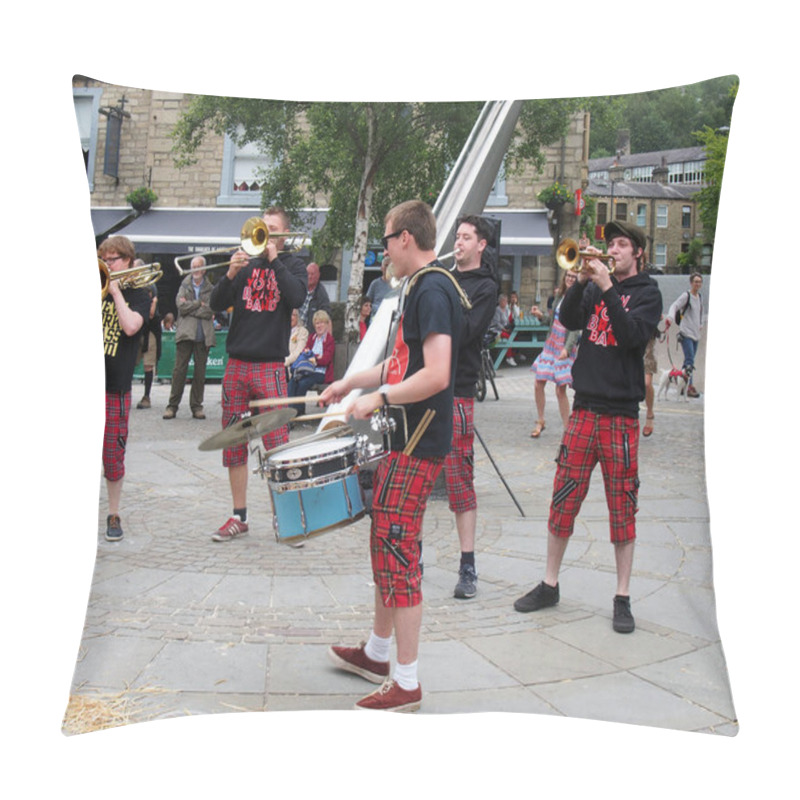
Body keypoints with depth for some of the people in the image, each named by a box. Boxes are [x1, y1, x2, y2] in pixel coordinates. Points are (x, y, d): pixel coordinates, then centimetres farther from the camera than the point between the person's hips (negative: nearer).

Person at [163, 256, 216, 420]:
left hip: (203, 336, 1)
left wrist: (189, 306, -5)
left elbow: (210, 311, -5)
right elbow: (181, 305, -4)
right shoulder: (184, 286, 11)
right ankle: (172, 405, 0)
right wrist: (199, 304, -5)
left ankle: (197, 406, 10)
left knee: (200, 371, 3)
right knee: (179, 369, -4)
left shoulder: (210, 289, 9)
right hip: (186, 333, 0)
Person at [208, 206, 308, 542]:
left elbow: (297, 297, -14)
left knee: (278, 445, -7)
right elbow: (216, 304, 4)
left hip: (270, 367, -4)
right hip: (236, 365, 4)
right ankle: (239, 517, 16)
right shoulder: (246, 265, 13)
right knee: (233, 444, 7)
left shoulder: (292, 265, 7)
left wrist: (274, 260, -12)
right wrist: (231, 273, -12)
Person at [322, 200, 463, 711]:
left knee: (398, 553, -6)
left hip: (418, 445, -11)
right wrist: (352, 382, 22)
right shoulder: (426, 286, 15)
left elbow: (435, 375, -27)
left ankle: (406, 683, 3)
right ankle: (377, 654, 33)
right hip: (409, 439, 11)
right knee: (387, 545, 19)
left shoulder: (432, 290, -17)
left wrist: (379, 398, -18)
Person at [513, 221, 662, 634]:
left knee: (622, 508, 1)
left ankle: (622, 597, 10)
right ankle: (549, 585, 18)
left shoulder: (646, 292, 2)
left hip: (621, 413, -3)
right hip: (584, 409, 4)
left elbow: (633, 335, -16)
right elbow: (568, 320, -3)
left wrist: (606, 287, -18)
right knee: (563, 500, 5)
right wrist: (582, 280, -14)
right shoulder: (594, 287, 14)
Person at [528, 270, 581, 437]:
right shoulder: (561, 296, 10)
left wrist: (567, 348, -26)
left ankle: (567, 428, 8)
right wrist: (541, 315, -1)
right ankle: (540, 421, 23)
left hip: (565, 350, -6)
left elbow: (576, 327, -16)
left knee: (561, 390, -4)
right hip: (550, 345, 6)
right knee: (538, 384, 4)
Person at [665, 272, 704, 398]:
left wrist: (701, 324, 17)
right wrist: (670, 318, -37)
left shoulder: (700, 297, 15)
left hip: (696, 334, 7)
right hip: (686, 333, -7)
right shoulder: (686, 296, -7)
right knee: (689, 360, -16)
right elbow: (675, 306, -20)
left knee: (690, 361, 7)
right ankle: (690, 386, -16)